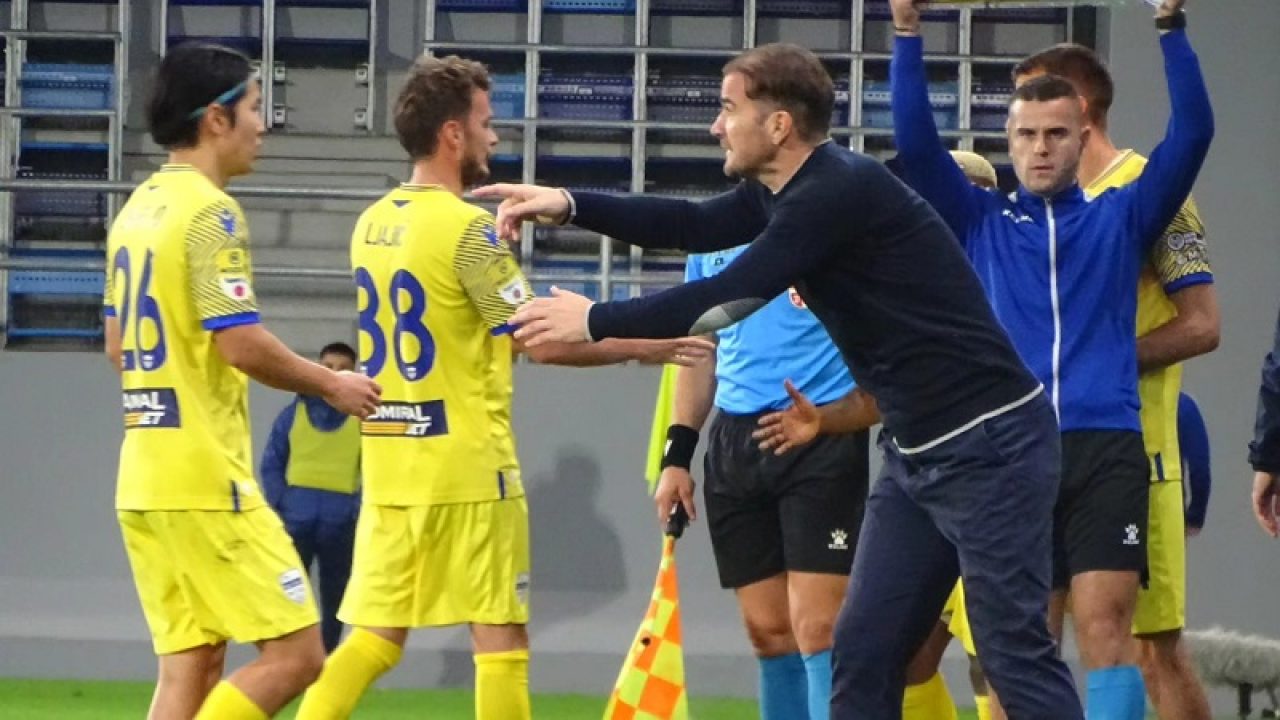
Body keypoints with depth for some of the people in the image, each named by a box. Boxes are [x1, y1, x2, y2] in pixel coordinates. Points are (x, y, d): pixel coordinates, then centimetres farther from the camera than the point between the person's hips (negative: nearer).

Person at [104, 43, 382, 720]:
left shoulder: (138, 209, 14)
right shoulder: (209, 212, -13)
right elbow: (241, 344, -19)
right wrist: (332, 385, -5)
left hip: (145, 479, 9)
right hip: (206, 478, -9)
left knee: (191, 666, 9)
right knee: (293, 653, -6)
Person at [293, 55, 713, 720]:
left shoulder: (372, 225, 10)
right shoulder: (465, 228, -13)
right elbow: (544, 342, -15)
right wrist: (641, 347, -4)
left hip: (389, 461, 7)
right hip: (466, 465, -7)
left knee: (376, 635, 8)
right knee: (500, 635, 1)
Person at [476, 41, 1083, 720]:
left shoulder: (840, 190, -20)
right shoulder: (788, 191, 8)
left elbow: (728, 298, -21)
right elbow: (693, 225, 23)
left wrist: (594, 321, -11)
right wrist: (569, 205, 12)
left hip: (988, 446, -10)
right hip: (916, 453, 10)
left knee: (1017, 657, -10)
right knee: (862, 655, 7)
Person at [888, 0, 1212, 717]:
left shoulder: (1121, 220, 13)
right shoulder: (980, 223, 15)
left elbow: (1192, 134, 4)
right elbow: (917, 143, 4)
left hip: (1105, 449, -1)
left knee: (1104, 626, -11)